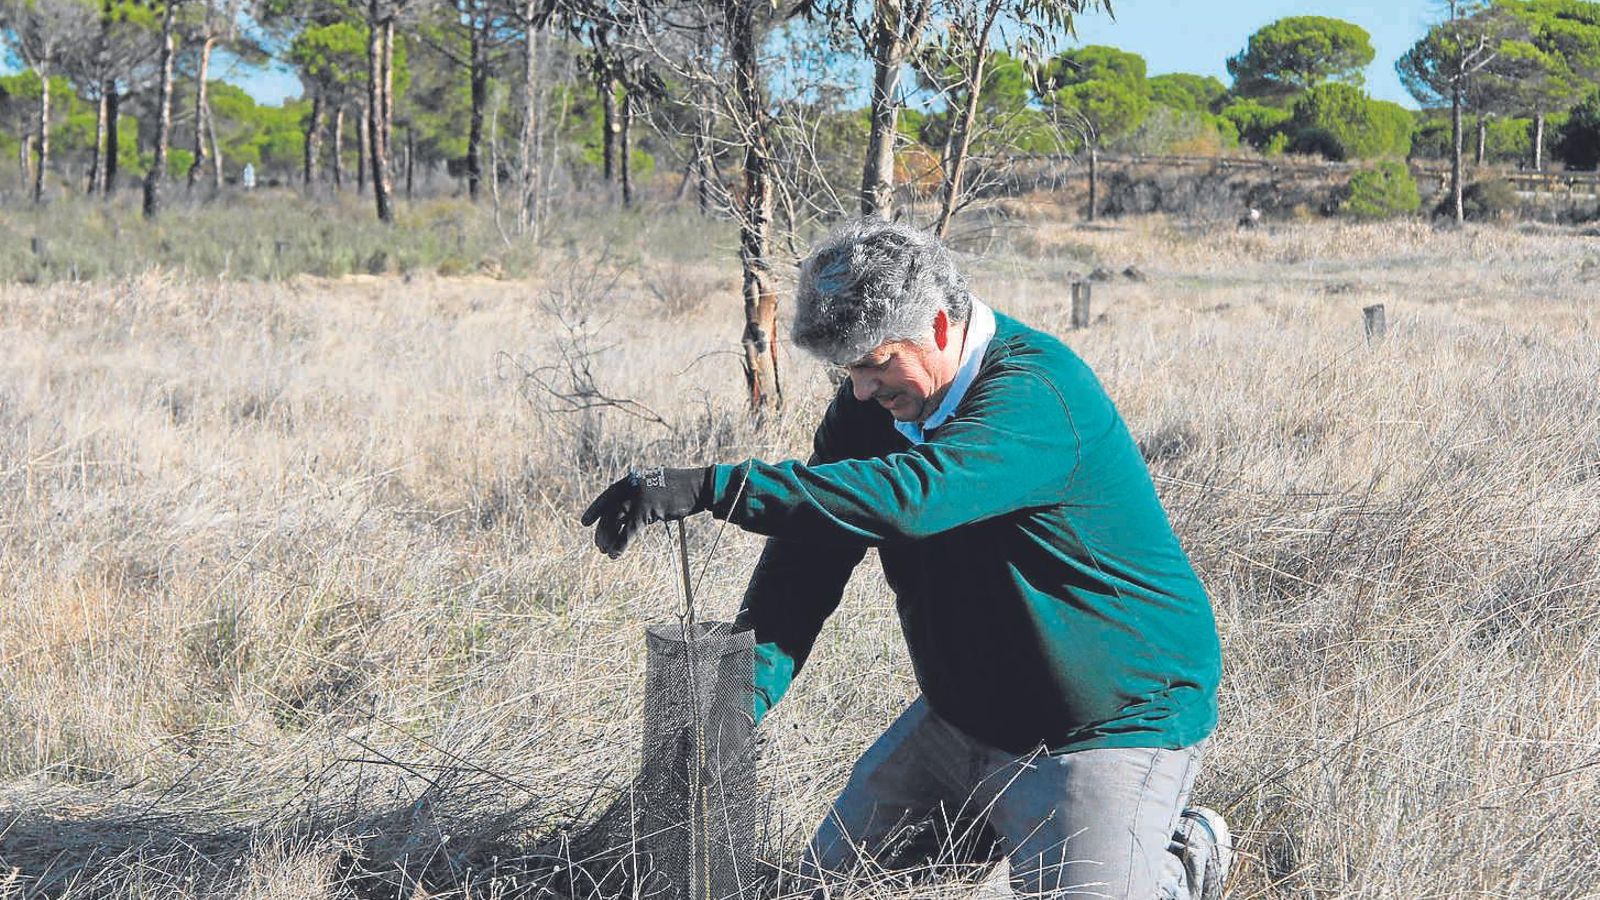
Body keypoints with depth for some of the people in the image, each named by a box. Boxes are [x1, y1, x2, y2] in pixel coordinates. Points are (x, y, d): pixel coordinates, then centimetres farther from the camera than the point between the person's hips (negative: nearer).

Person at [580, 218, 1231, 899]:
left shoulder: (1036, 396, -29)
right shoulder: (873, 398, -3)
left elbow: (908, 497, -45)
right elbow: (809, 548, -6)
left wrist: (710, 487, -50)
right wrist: (747, 689, -22)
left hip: (1114, 720, -8)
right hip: (965, 710, 8)